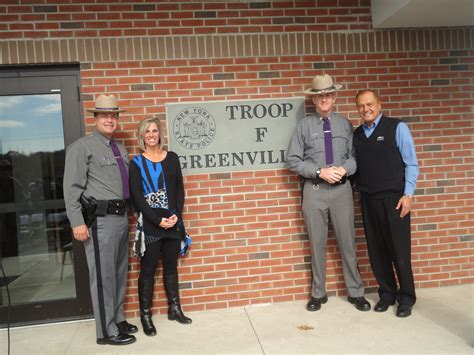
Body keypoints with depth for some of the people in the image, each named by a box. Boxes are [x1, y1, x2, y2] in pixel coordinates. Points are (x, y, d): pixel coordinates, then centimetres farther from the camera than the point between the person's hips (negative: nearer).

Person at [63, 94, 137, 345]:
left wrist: (127, 211, 14)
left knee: (119, 273, 16)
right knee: (103, 276, -1)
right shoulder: (82, 147, -6)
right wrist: (77, 222, -16)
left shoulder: (120, 149, 16)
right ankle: (107, 331, 12)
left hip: (122, 217, 8)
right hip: (100, 219, -7)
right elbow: (72, 188, -11)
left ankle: (118, 320, 30)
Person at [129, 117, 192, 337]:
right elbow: (136, 196, -7)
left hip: (173, 222, 3)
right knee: (148, 270, 3)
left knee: (171, 267, 13)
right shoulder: (136, 163, -1)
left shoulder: (172, 158, 8)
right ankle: (145, 316, 13)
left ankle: (174, 309, 25)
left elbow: (180, 189, 6)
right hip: (149, 224, -3)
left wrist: (176, 215, -9)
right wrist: (158, 220, -15)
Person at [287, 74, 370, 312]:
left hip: (342, 188, 1)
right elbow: (293, 161, -4)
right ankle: (318, 293, 24)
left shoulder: (345, 125, 5)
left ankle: (355, 293, 23)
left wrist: (344, 169, -15)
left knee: (347, 242, 8)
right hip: (314, 190, -1)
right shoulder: (304, 126, -1)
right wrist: (320, 172, -13)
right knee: (317, 244, 9)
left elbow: (354, 156, 6)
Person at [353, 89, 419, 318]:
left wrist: (408, 194, -10)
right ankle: (387, 293, 25)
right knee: (376, 251, 9)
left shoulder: (397, 128, -2)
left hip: (393, 198, -3)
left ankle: (406, 298, 19)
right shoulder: (356, 134, 9)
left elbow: (411, 163, -4)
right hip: (368, 200, 4)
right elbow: (355, 165, 9)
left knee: (399, 249, 2)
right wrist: (358, 189, -3)